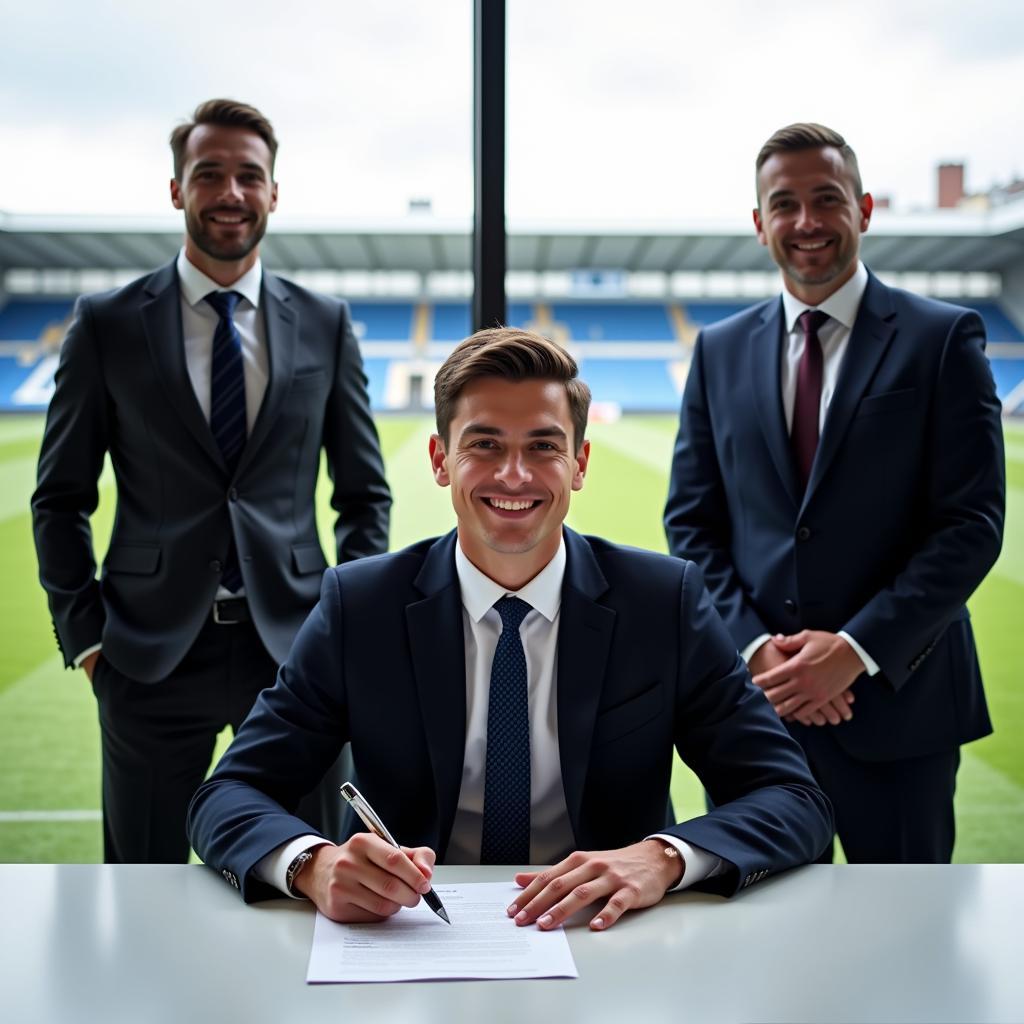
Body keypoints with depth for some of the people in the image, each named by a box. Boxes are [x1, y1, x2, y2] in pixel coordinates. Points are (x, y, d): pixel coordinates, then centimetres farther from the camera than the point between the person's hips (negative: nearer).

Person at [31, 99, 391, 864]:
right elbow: (61, 499, 5)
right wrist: (85, 635, -2)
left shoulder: (325, 325, 6)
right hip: (152, 653, -1)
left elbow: (365, 493, 11)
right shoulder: (107, 325, 2)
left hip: (294, 648, 1)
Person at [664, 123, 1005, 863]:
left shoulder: (943, 339, -1)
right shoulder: (721, 351, 9)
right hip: (757, 692, 3)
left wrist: (858, 648, -16)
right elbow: (690, 522, 7)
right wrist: (754, 646, -8)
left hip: (894, 694, -2)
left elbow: (972, 522, -7)